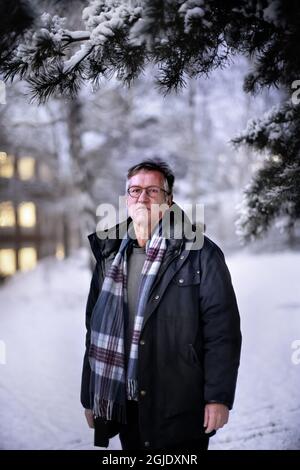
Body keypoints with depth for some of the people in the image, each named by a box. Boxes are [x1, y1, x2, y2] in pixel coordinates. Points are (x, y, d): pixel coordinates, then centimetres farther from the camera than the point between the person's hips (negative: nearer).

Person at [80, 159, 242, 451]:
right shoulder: (109, 256, 6)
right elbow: (96, 331, 10)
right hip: (125, 407, 4)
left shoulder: (200, 253, -7)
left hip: (181, 409, -4)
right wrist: (90, 398, 11)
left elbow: (222, 328, -10)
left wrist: (218, 396, -14)